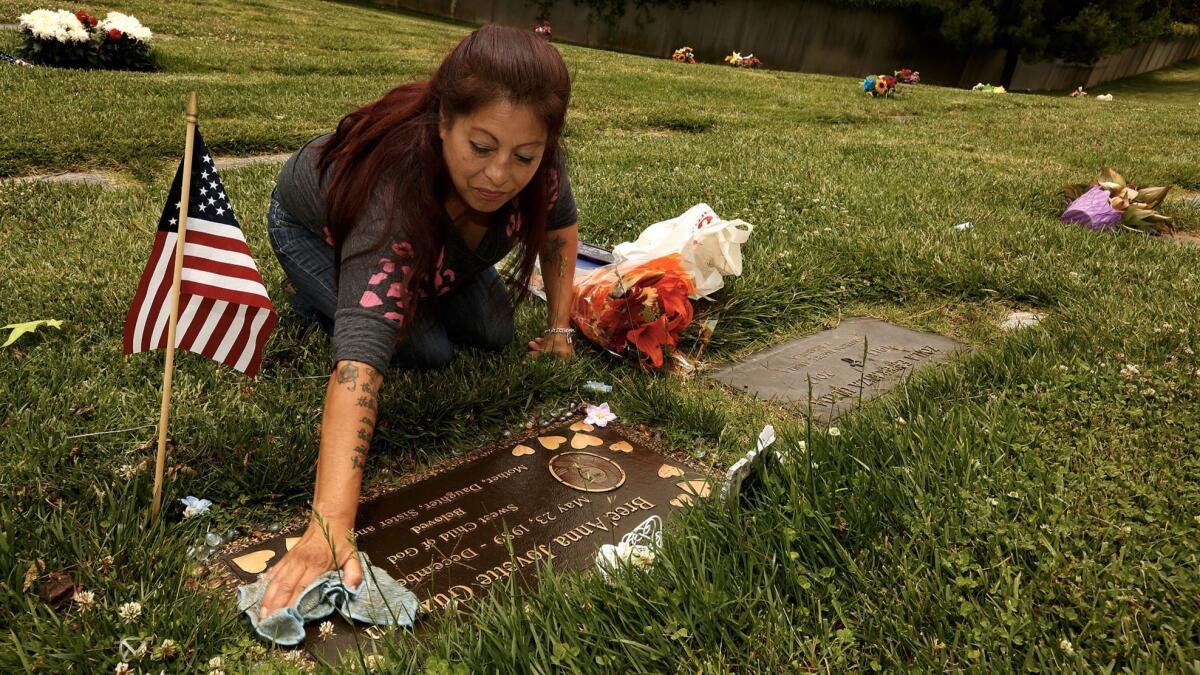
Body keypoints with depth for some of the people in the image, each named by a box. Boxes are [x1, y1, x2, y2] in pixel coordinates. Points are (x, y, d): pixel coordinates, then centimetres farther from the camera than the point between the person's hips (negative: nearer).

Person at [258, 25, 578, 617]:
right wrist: (329, 526, -66)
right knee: (426, 352, -19)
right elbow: (358, 362, -58)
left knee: (494, 333, -6)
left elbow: (560, 223, -7)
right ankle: (316, 297, 8)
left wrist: (559, 326, -12)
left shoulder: (536, 165, -32)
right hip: (318, 228, -5)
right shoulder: (396, 191, -49)